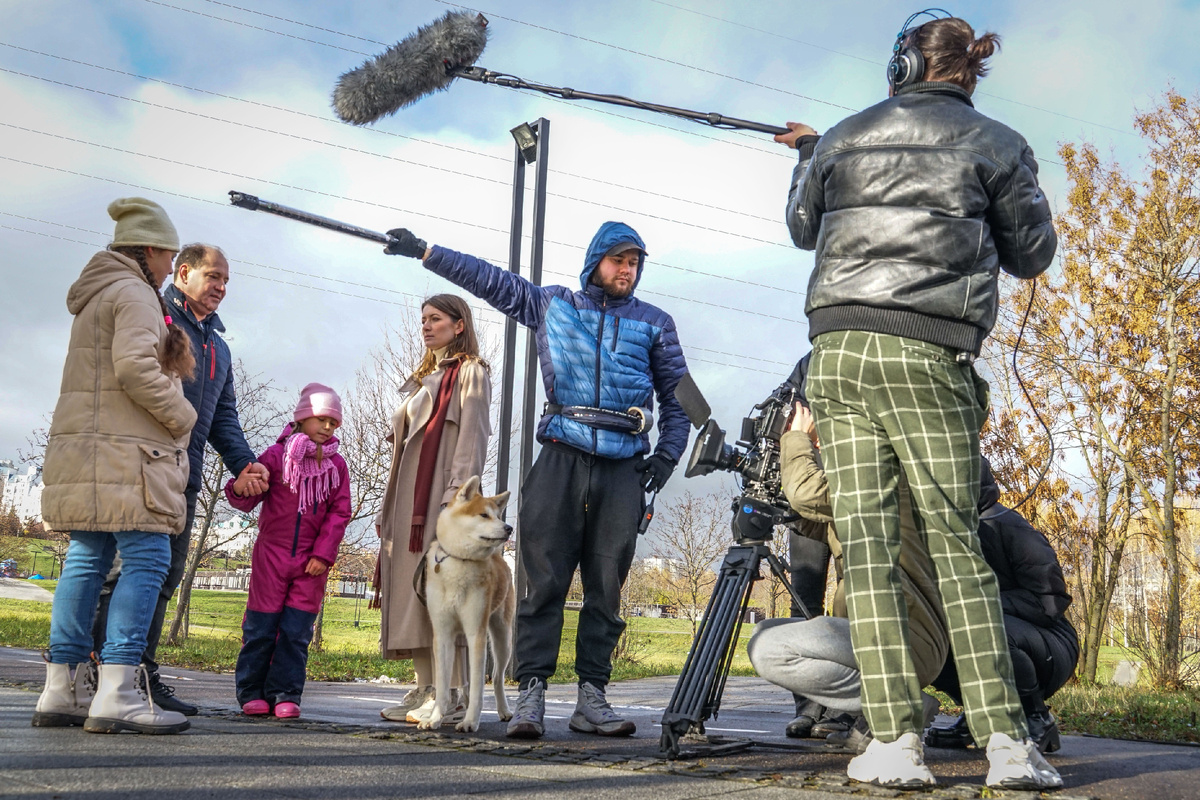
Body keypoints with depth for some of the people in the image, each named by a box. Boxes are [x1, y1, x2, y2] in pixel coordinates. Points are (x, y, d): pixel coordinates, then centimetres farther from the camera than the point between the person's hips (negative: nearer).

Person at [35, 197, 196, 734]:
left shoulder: (96, 295, 25)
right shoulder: (133, 293, -6)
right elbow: (135, 366, -19)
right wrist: (181, 416, -9)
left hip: (84, 448, 10)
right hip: (124, 450, -10)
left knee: (87, 560, 8)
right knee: (147, 558, -12)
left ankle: (62, 689, 9)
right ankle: (117, 692, -18)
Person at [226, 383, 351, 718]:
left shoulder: (337, 465, 7)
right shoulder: (278, 455, -1)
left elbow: (339, 513, 4)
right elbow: (248, 501, -3)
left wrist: (323, 553, -5)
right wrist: (240, 489, -27)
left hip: (311, 561, 2)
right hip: (271, 553, -2)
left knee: (296, 631, 2)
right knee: (261, 627, 2)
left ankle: (285, 694, 8)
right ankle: (252, 692, 13)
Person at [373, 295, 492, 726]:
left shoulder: (470, 373, 2)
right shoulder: (424, 377, 26)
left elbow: (471, 437, -10)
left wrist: (458, 494, -21)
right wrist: (391, 507, 19)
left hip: (442, 496, -8)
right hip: (410, 497, 8)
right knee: (411, 588, 3)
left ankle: (453, 695, -12)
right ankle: (425, 688, 6)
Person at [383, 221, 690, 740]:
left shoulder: (655, 323, 16)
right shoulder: (553, 305, 16)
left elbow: (677, 395, 17)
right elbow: (490, 280, 19)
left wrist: (667, 454, 4)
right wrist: (426, 252, 18)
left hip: (623, 468, 1)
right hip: (560, 458, -1)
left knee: (606, 588, 0)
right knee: (545, 579, -8)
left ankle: (591, 697, 5)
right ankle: (531, 694, -8)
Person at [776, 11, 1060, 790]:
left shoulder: (845, 138, 14)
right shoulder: (996, 143, 8)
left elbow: (803, 229, 29)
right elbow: (1032, 254, 15)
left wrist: (809, 155, 47)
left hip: (838, 347, 2)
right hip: (928, 353, -1)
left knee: (868, 541, -1)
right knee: (958, 541, 2)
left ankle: (896, 741, -4)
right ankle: (1007, 742, -3)